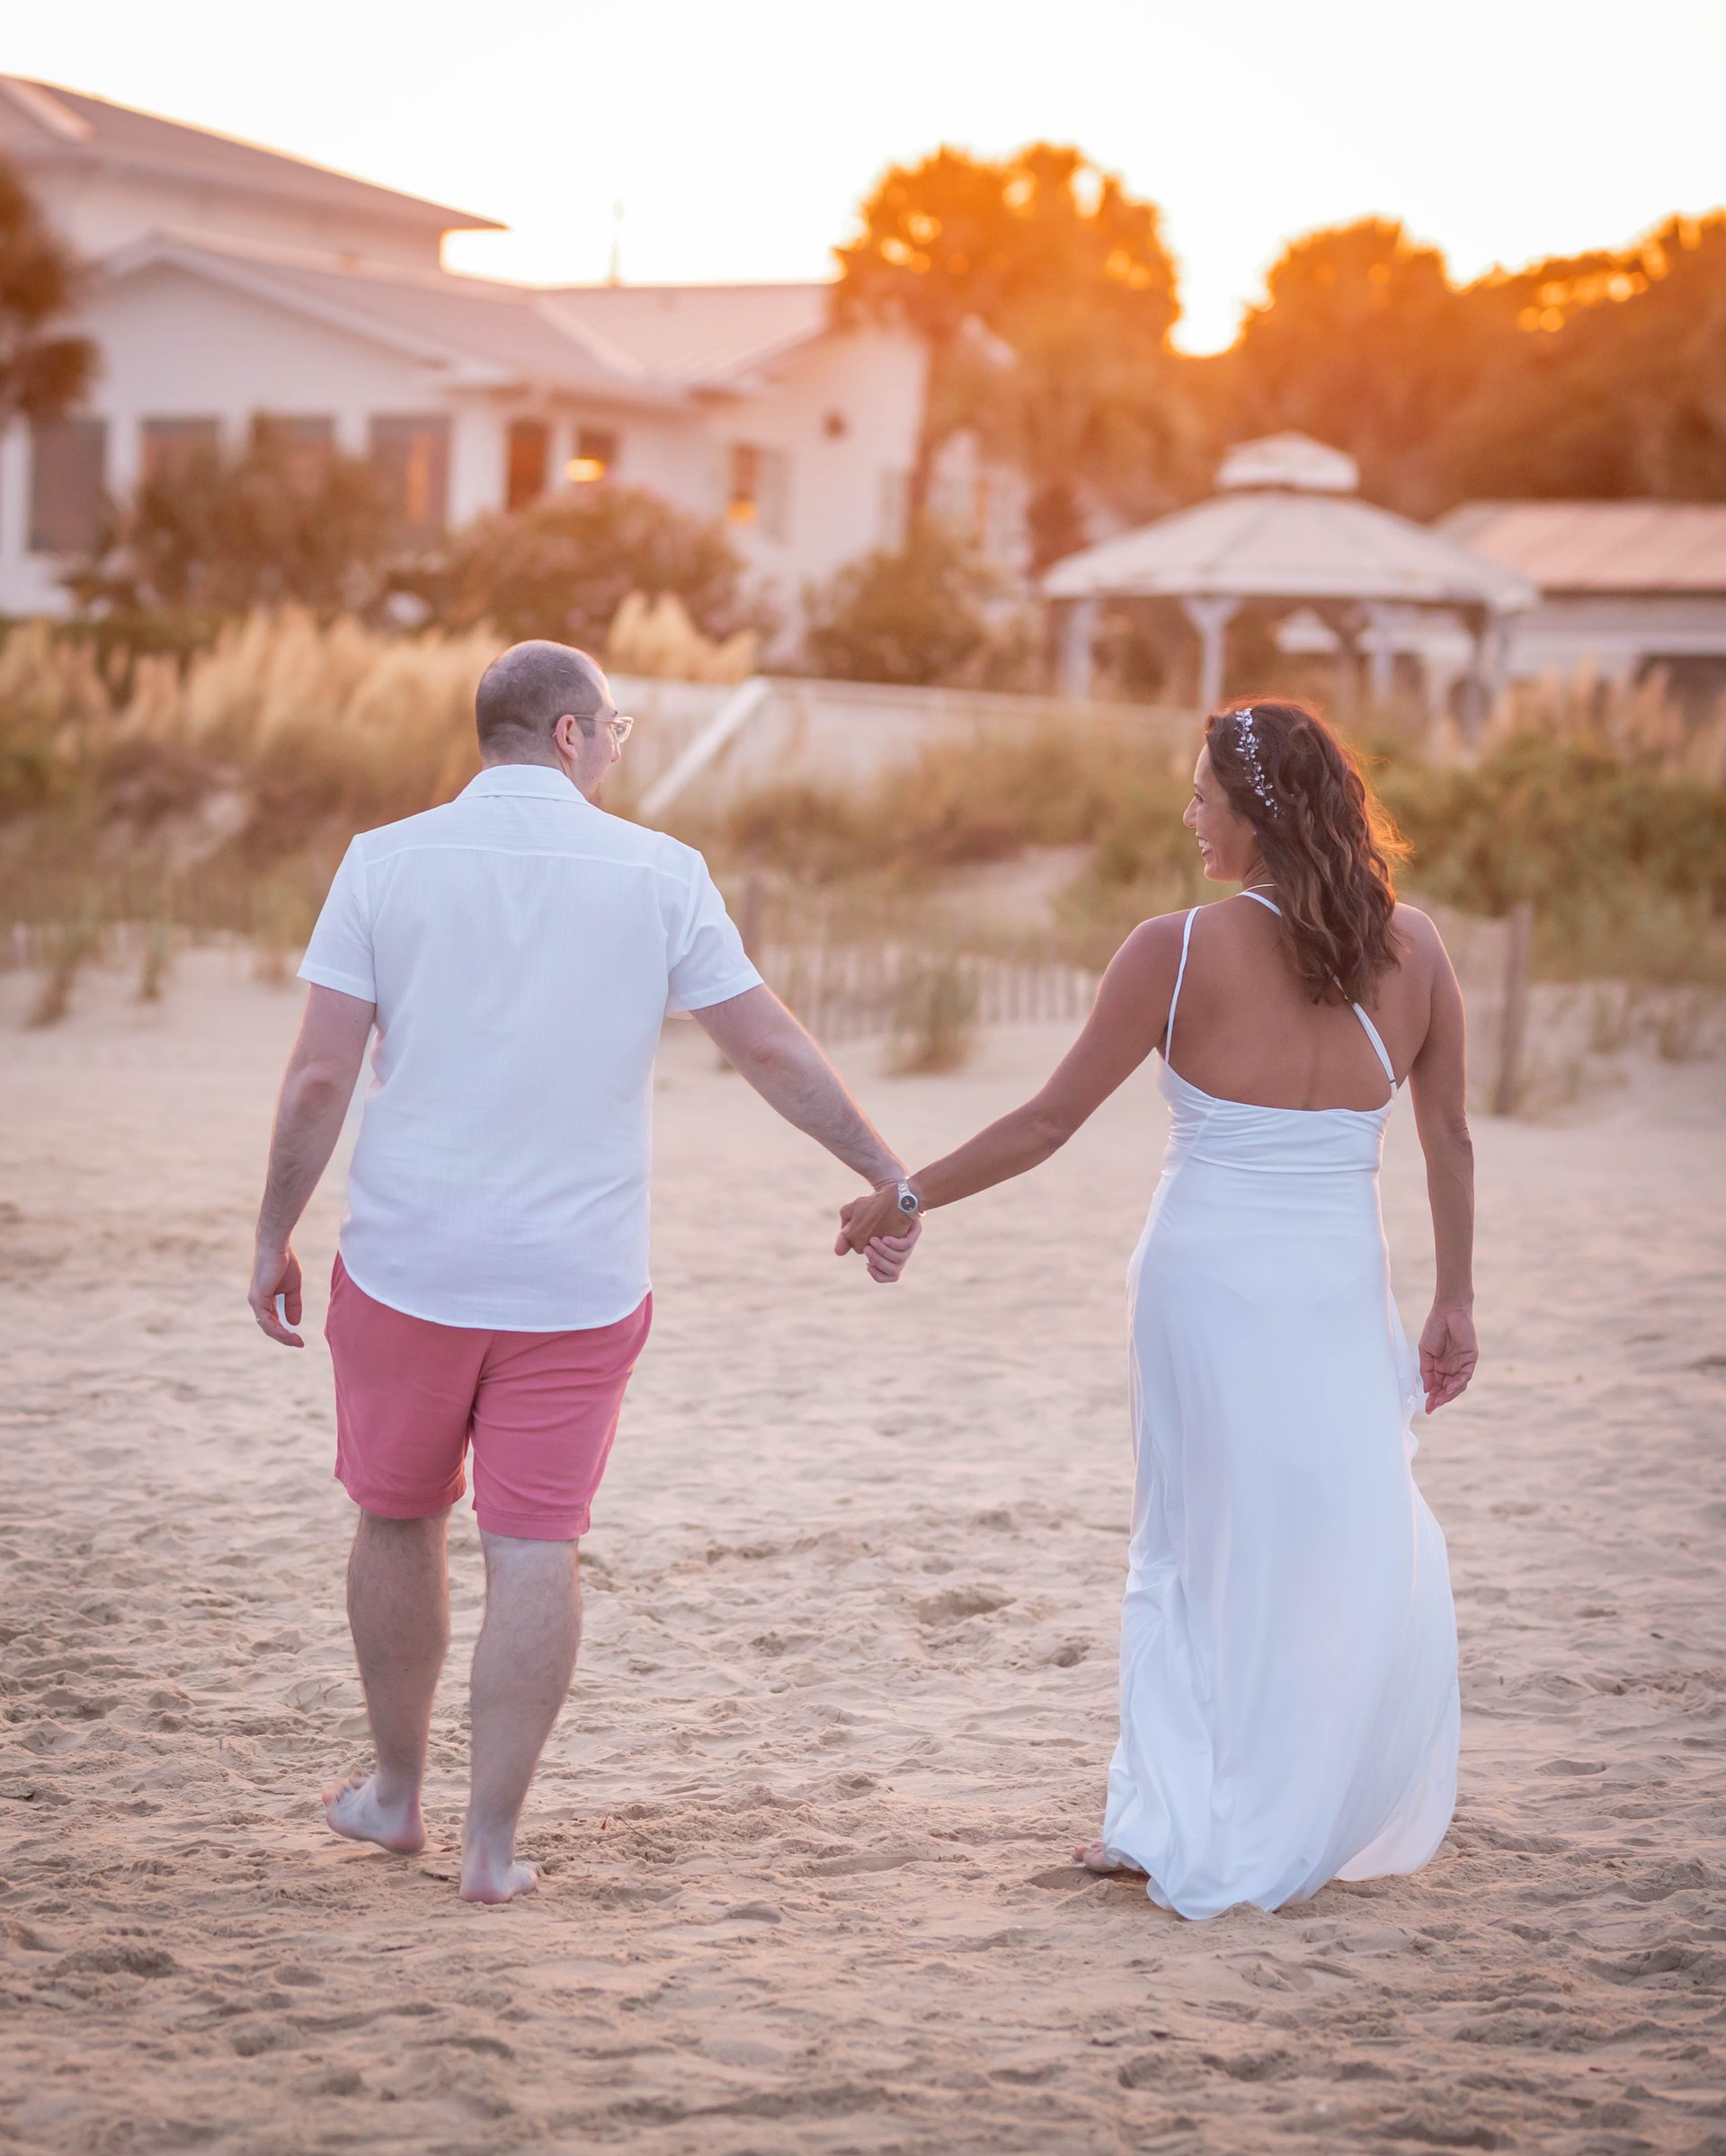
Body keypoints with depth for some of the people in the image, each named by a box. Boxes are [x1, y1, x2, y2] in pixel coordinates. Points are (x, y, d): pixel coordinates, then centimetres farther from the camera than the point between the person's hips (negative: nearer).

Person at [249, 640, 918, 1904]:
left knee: (399, 1518, 18)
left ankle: (398, 1790, 32)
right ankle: (494, 1840, 8)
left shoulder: (388, 862, -3)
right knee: (536, 1551, 5)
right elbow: (773, 1051, 1)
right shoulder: (658, 874, -2)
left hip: (408, 1264, 1)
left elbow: (320, 1076, -6)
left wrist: (276, 1234, 5)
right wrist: (889, 1176, 12)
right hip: (578, 1278, 0)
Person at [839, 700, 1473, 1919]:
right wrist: (1456, 1300, 14)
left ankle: (1172, 1821, 13)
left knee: (1195, 1546, 14)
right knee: (1360, 1558, 15)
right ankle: (1277, 1837, 19)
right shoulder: (1410, 949, -1)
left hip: (1206, 1278, -1)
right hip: (1340, 1292, 1)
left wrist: (905, 1199, 4)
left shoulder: (1181, 952, -9)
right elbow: (1450, 1142, 4)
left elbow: (1050, 1121, -6)